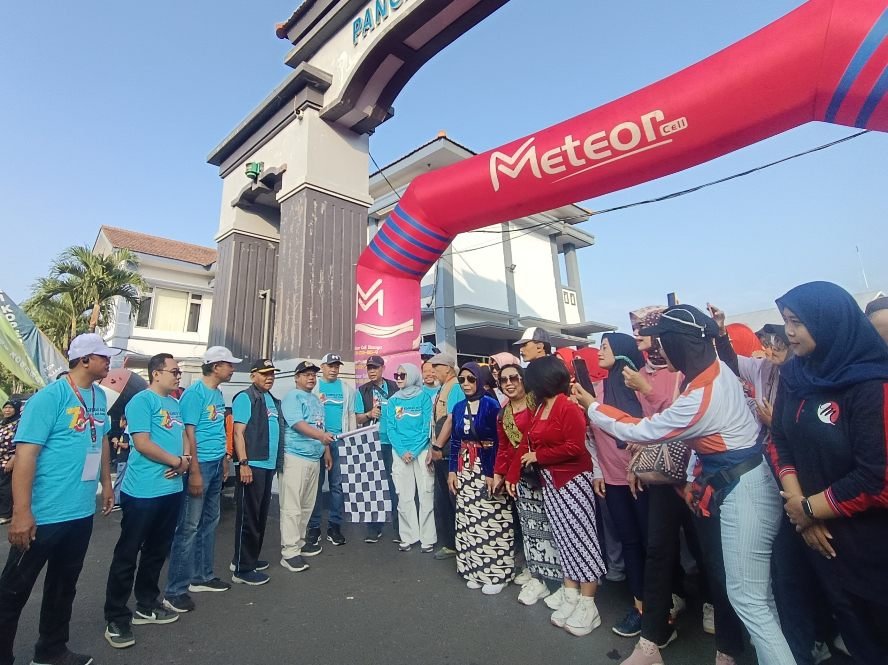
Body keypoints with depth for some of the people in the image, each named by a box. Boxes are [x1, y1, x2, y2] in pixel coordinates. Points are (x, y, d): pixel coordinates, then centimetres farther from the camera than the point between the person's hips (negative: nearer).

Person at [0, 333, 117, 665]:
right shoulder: (50, 397, -18)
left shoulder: (100, 396, 5)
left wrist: (106, 483, 17)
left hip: (81, 512, 7)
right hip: (44, 514, -7)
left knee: (64, 585, 20)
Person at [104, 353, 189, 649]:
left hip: (171, 489, 8)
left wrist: (184, 462, -3)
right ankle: (115, 618, 19)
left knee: (157, 550, 18)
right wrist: (176, 460, -10)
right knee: (127, 554, 5)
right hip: (143, 492, -8)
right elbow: (142, 444, -19)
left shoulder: (174, 404, 12)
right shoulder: (141, 401, -13)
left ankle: (147, 605, 32)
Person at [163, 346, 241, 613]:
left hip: (216, 464, 9)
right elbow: (188, 433, -16)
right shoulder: (195, 392, -13)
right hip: (200, 464, -8)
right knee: (189, 526, -1)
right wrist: (194, 472, -17)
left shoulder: (218, 394, 11)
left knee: (210, 521, 16)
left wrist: (224, 460, 16)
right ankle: (175, 590, 11)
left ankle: (202, 576, 30)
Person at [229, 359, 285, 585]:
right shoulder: (245, 398, -9)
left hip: (268, 465, 8)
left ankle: (250, 559, 30)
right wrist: (244, 463, -20)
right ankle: (242, 568, 12)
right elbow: (238, 432, -14)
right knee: (248, 516, 1)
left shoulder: (273, 400, 14)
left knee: (261, 515, 17)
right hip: (252, 465, -8)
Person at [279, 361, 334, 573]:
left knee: (307, 505, 15)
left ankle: (299, 541, 28)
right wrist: (320, 435, -35)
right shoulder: (292, 397, -8)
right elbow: (297, 424, -22)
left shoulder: (316, 400, 18)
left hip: (314, 457, 8)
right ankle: (289, 552, 0)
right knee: (291, 506, -5)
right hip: (295, 457, -8)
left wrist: (326, 450, 22)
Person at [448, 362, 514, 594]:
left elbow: (499, 442, -12)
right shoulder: (458, 407, 8)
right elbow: (454, 441, 11)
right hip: (464, 470, 6)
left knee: (491, 520, -1)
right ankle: (475, 569, 24)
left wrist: (492, 473, -16)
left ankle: (496, 573, 14)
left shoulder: (491, 405, -9)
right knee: (468, 520, 10)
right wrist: (452, 470, 7)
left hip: (487, 469, -6)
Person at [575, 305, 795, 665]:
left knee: (748, 598, 2)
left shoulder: (698, 398, -27)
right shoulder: (718, 370, 0)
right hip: (750, 479, 9)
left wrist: (592, 405, -5)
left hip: (743, 490, -9)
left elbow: (641, 431, -14)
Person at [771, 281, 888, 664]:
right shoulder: (793, 376, -2)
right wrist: (797, 501, -10)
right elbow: (780, 440, 0)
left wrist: (809, 508, -13)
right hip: (821, 533, 5)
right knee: (850, 623, 23)